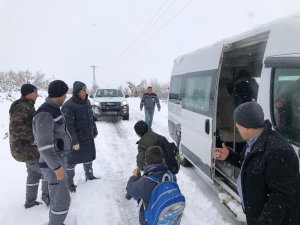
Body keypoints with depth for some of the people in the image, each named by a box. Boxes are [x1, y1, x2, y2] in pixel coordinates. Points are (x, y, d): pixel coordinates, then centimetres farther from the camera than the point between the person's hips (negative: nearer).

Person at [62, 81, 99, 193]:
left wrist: (94, 131, 19)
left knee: (89, 156, 21)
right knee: (72, 160, 5)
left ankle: (89, 176, 41)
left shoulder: (87, 102, 3)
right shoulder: (68, 106, -21)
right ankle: (69, 182, 22)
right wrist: (74, 142, -24)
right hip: (75, 139, -7)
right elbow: (69, 125, -23)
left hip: (88, 137, 7)